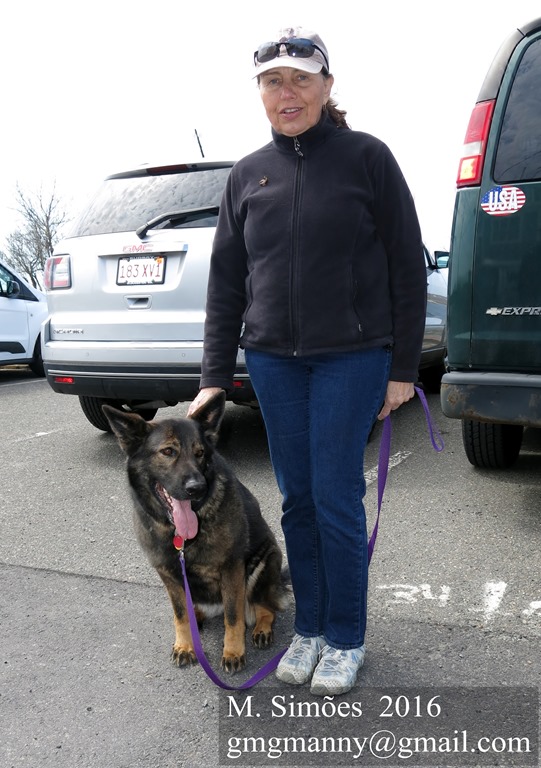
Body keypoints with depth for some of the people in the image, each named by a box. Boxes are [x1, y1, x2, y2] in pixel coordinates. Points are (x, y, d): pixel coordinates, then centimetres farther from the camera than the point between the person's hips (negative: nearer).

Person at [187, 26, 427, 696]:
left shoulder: (366, 157, -2)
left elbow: (407, 266, -2)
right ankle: (309, 629, 27)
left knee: (336, 500, 0)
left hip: (351, 357, -3)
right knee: (297, 500, 10)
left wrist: (403, 368, -4)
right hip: (272, 358, 4)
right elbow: (225, 280, 10)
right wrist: (215, 378, 7)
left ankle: (346, 639, 20)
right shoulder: (247, 175, 9)